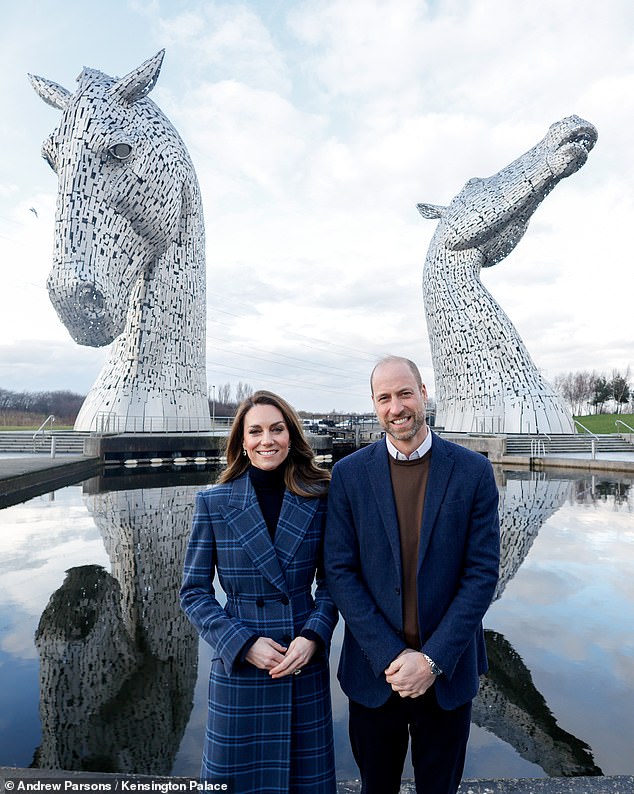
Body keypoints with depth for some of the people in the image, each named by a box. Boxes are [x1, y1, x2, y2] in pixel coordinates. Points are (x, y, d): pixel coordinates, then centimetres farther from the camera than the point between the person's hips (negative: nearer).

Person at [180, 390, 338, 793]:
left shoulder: (318, 499, -6)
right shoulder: (213, 503, -9)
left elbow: (330, 580, 3)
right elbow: (194, 592, -4)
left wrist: (313, 636, -12)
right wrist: (244, 644, -14)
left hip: (306, 665, 2)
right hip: (239, 667, -1)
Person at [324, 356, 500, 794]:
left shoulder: (473, 471, -8)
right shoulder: (349, 474, -7)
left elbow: (483, 573, -9)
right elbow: (340, 573, -8)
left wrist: (433, 660, -13)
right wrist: (392, 657, -13)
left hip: (447, 672, 0)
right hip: (374, 672, 1)